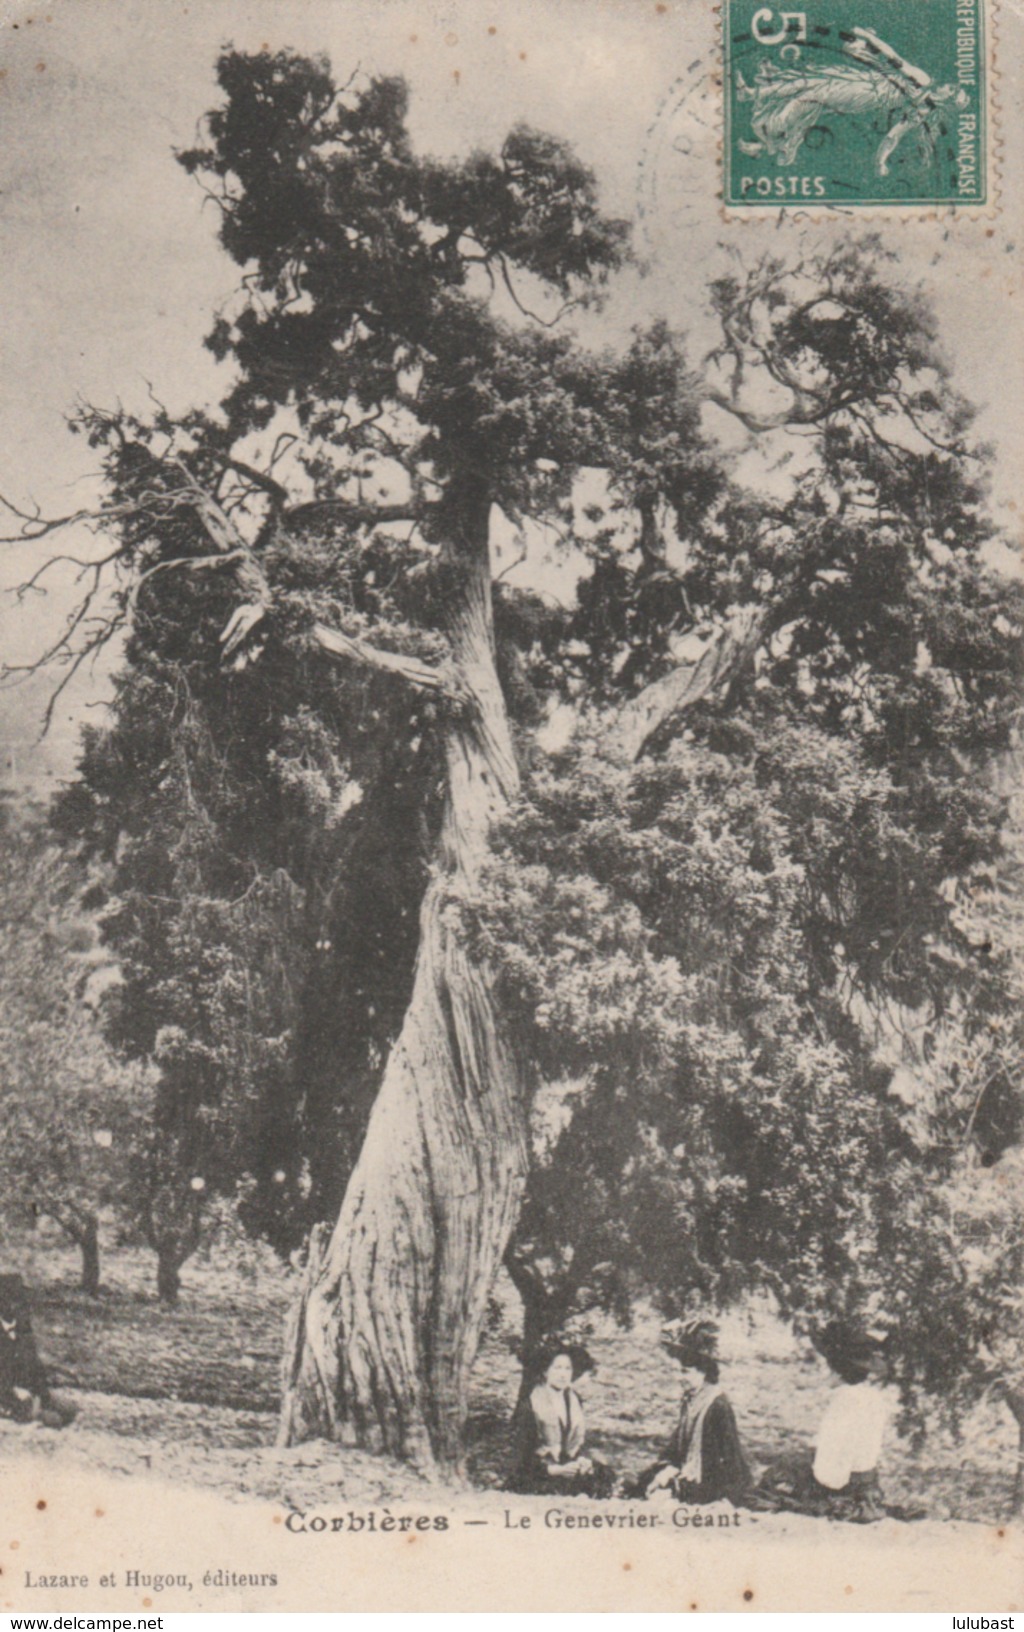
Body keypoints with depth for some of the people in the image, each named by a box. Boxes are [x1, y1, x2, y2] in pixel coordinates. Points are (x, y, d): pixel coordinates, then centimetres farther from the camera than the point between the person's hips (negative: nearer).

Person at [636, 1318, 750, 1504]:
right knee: (645, 1481, -4)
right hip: (691, 1471, 8)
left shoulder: (719, 1406, -17)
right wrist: (669, 1468, -5)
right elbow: (677, 1443, 12)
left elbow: (725, 1458, -17)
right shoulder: (689, 1401, 8)